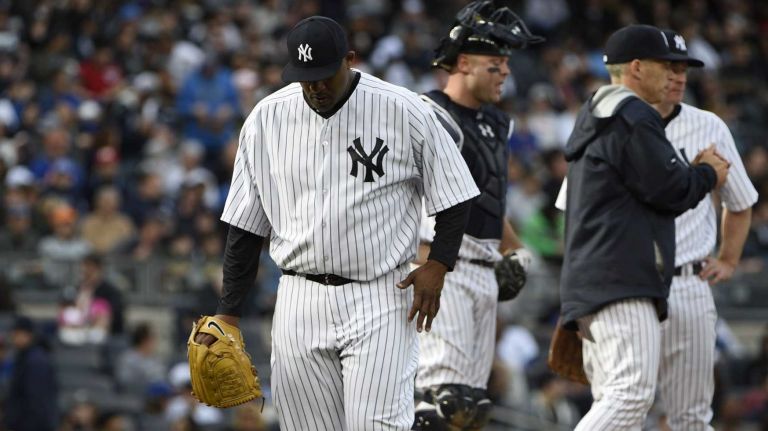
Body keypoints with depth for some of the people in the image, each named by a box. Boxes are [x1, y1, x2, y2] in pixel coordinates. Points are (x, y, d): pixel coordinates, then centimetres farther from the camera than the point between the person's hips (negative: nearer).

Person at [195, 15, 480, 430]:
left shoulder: (404, 111, -6)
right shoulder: (266, 119, 3)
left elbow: (455, 196, 4)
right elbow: (245, 226, 9)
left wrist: (437, 265, -10)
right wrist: (227, 314, 5)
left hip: (379, 302, -3)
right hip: (300, 301, 3)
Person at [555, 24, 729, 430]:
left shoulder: (594, 120, 25)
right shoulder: (633, 118, -8)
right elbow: (670, 192, -11)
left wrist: (693, 170, 18)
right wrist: (708, 175, 9)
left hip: (591, 283, 11)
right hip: (621, 283, -11)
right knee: (633, 392, -19)